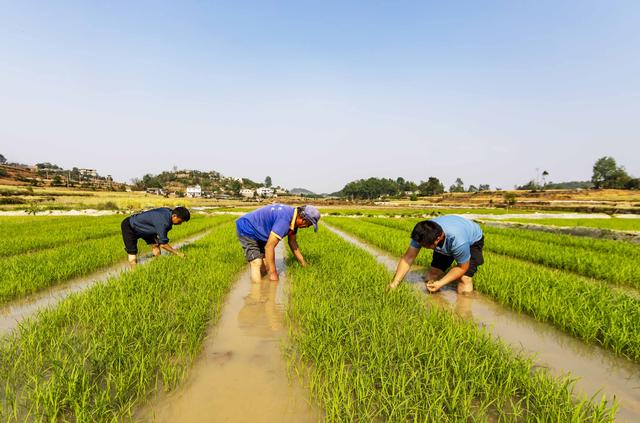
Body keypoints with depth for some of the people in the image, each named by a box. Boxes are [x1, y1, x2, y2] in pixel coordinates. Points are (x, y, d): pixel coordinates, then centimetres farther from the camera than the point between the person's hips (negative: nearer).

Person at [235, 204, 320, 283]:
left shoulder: (294, 218, -4)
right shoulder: (285, 219, -34)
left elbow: (292, 242, 11)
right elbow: (269, 247, -31)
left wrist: (304, 264, 16)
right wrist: (273, 273, -22)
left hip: (258, 233, 9)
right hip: (247, 231, -9)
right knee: (257, 263, -16)